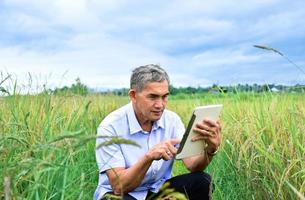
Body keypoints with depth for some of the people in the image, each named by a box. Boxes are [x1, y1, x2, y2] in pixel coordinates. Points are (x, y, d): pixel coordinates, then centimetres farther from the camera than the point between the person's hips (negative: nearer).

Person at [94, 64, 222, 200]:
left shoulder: (172, 120, -7)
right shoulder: (110, 127, -21)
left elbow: (193, 165, -15)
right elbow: (119, 186, -24)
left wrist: (211, 149, -36)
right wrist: (149, 157, -40)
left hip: (157, 189, 5)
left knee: (201, 181, -18)